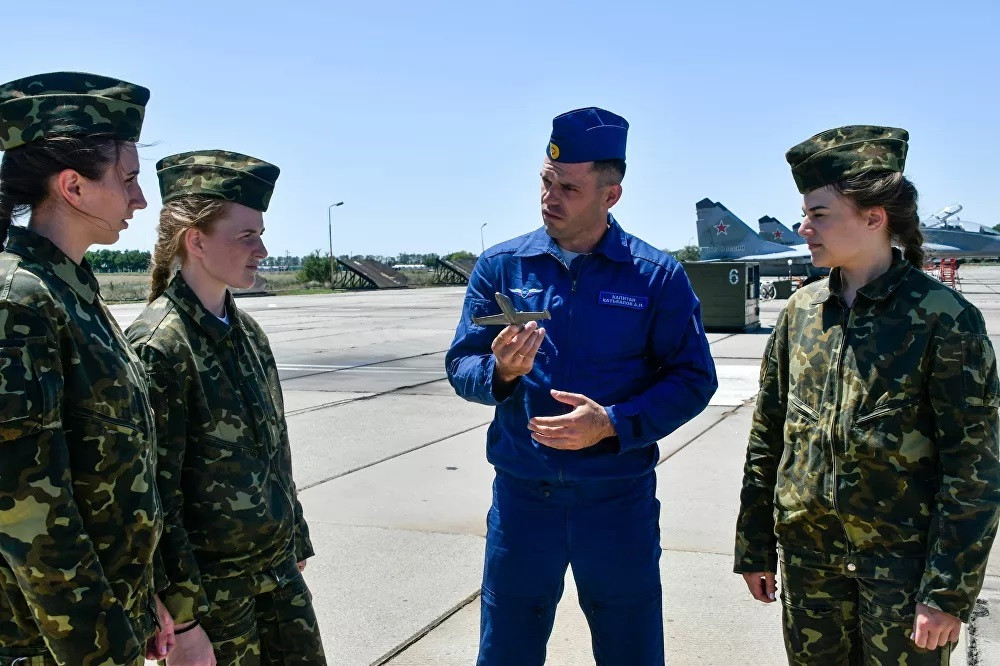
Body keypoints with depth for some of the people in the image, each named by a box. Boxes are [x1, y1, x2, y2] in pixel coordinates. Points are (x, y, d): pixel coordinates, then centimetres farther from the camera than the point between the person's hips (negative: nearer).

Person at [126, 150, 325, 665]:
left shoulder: (245, 329, 5)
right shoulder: (160, 346, -18)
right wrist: (182, 621, -17)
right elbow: (156, 497, -19)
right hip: (211, 583, -7)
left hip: (276, 567, 7)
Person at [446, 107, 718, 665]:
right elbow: (461, 367, -1)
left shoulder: (657, 276, -5)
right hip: (522, 494, 1)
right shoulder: (501, 266, 0)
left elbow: (694, 379, -5)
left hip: (620, 499, -1)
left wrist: (612, 424, -20)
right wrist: (500, 371, -24)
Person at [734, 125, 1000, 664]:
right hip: (807, 555, 5)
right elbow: (767, 436, 8)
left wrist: (949, 593, -13)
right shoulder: (802, 308, 3)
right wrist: (754, 548, 8)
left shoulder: (945, 318, -11)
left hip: (901, 559, -4)